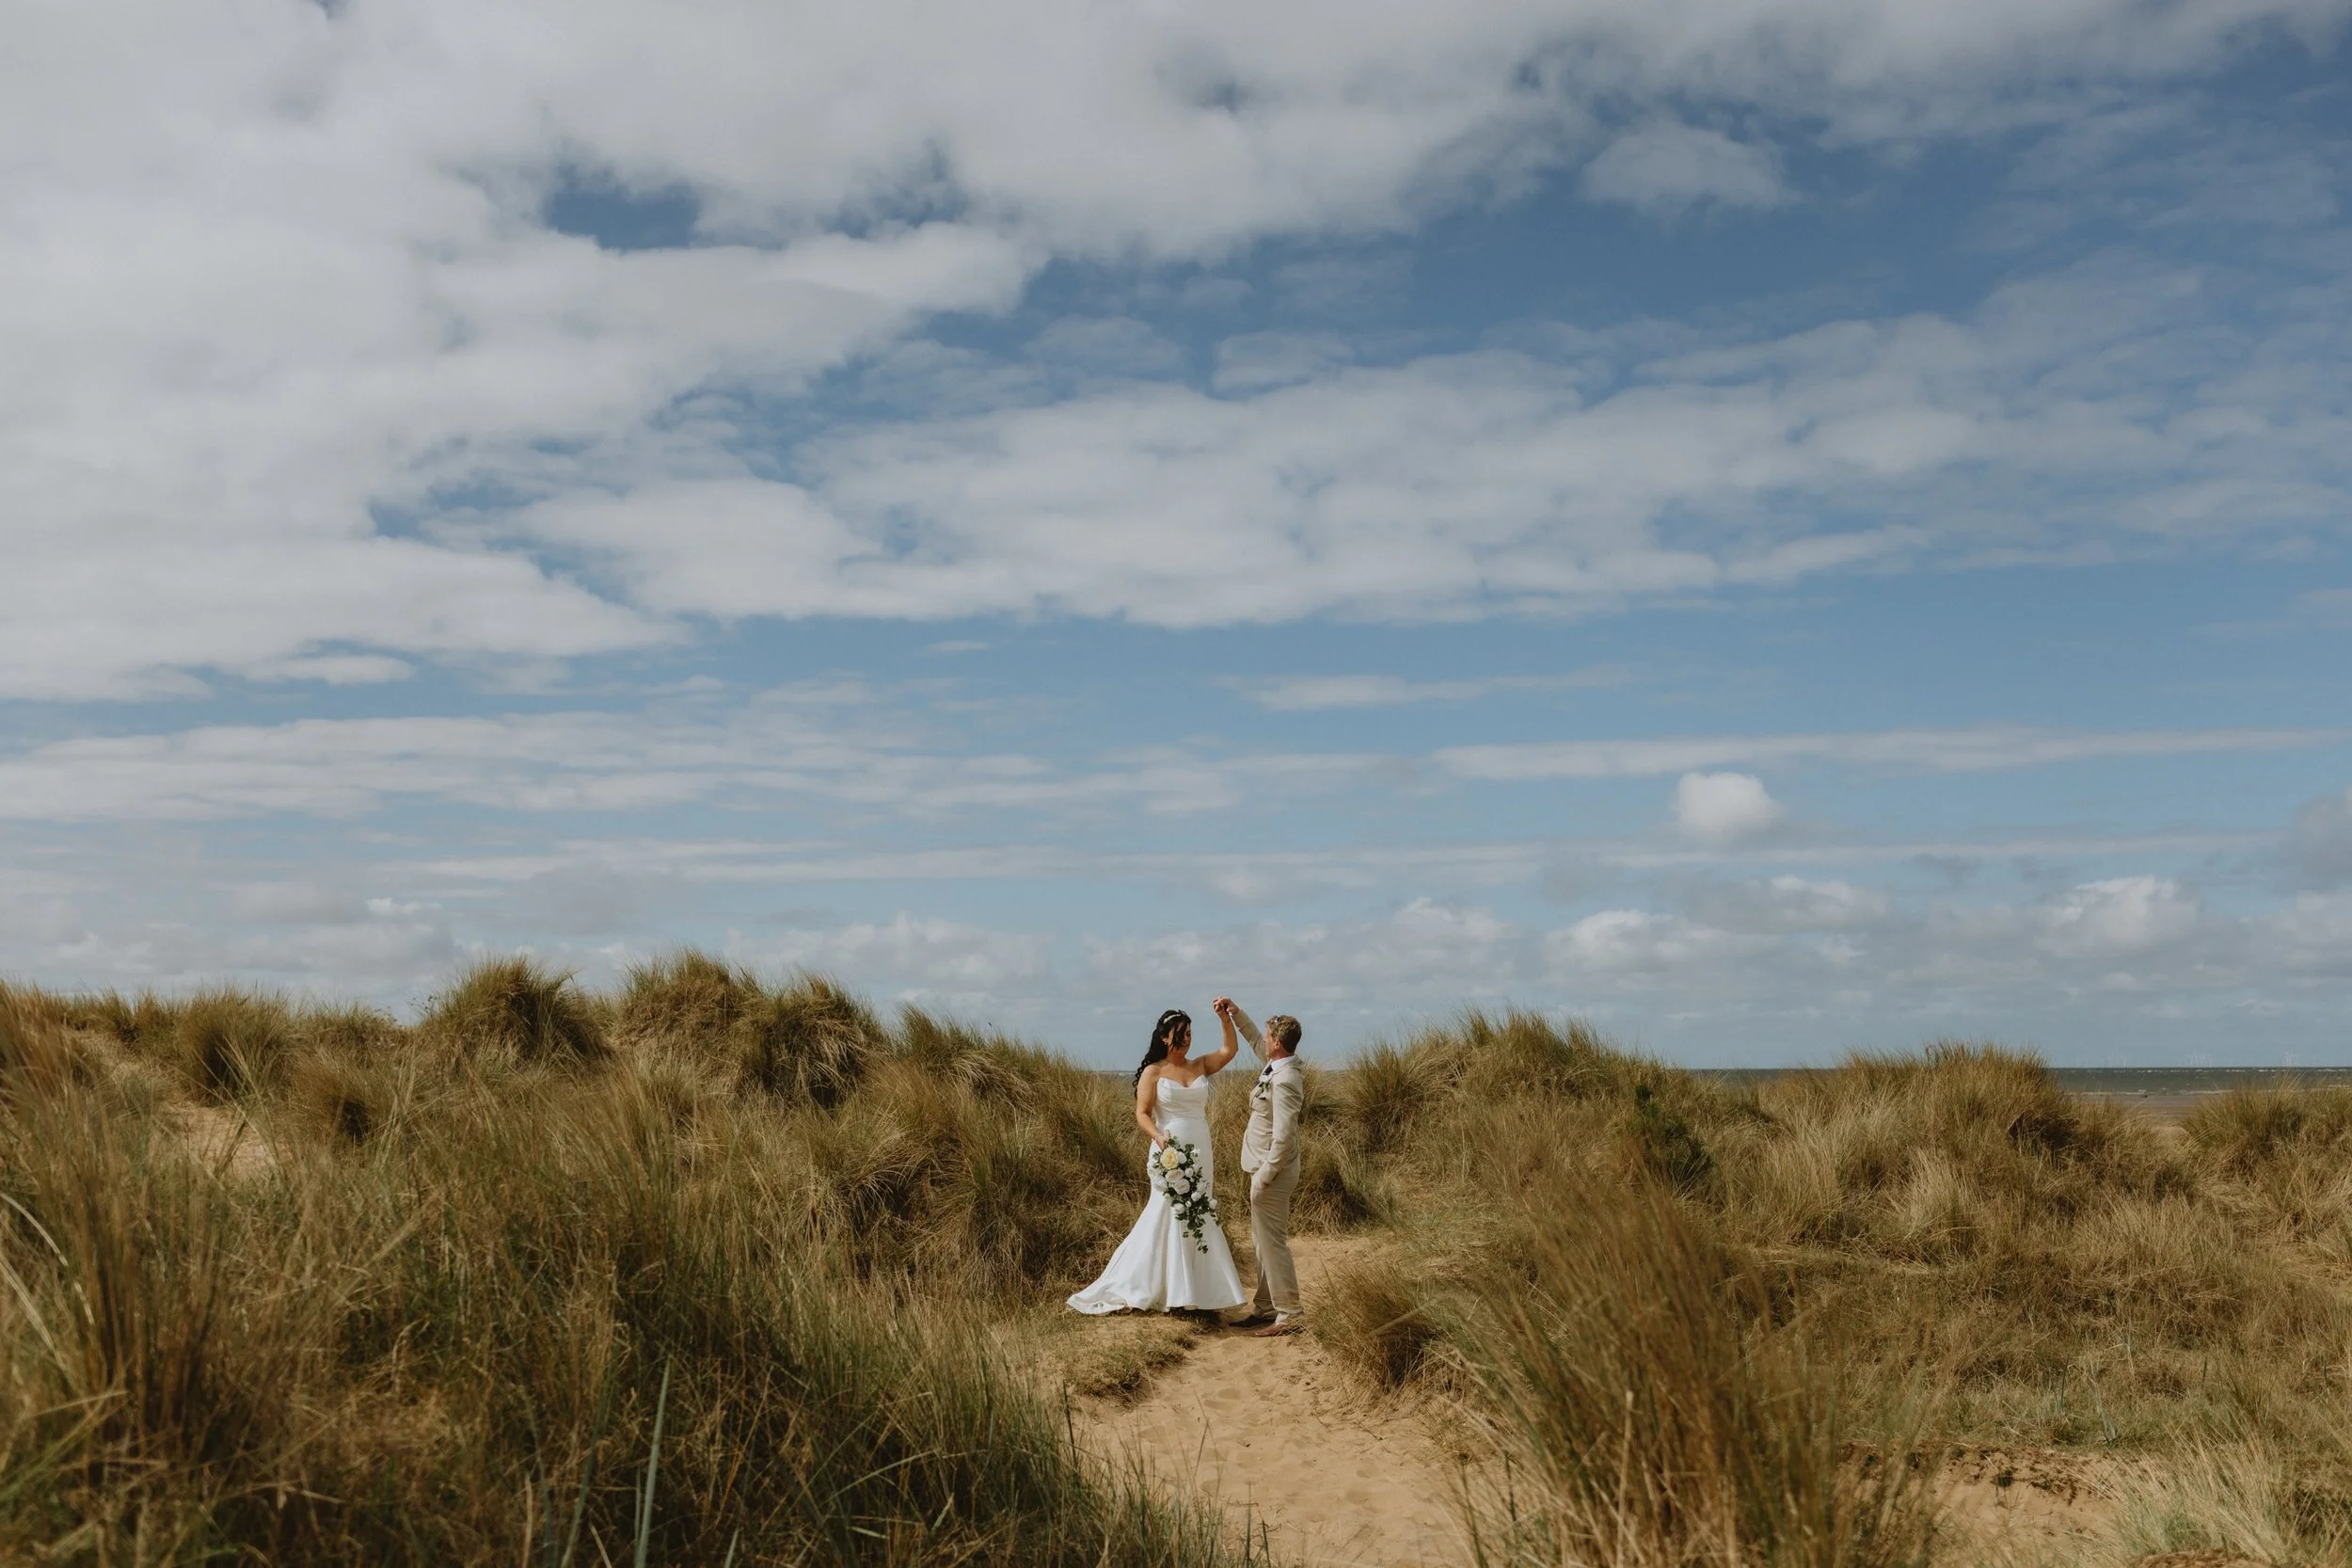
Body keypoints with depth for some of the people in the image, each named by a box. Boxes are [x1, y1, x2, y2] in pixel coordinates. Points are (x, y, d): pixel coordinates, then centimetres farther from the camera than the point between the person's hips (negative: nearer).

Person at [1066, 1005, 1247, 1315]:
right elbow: (1142, 1114, -9)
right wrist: (1158, 1137, -26)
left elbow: (1229, 1050, -1)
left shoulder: (1200, 1067, 9)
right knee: (1169, 1218, -2)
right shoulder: (1153, 1072, -3)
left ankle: (1193, 1291, 17)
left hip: (1201, 1154, 5)